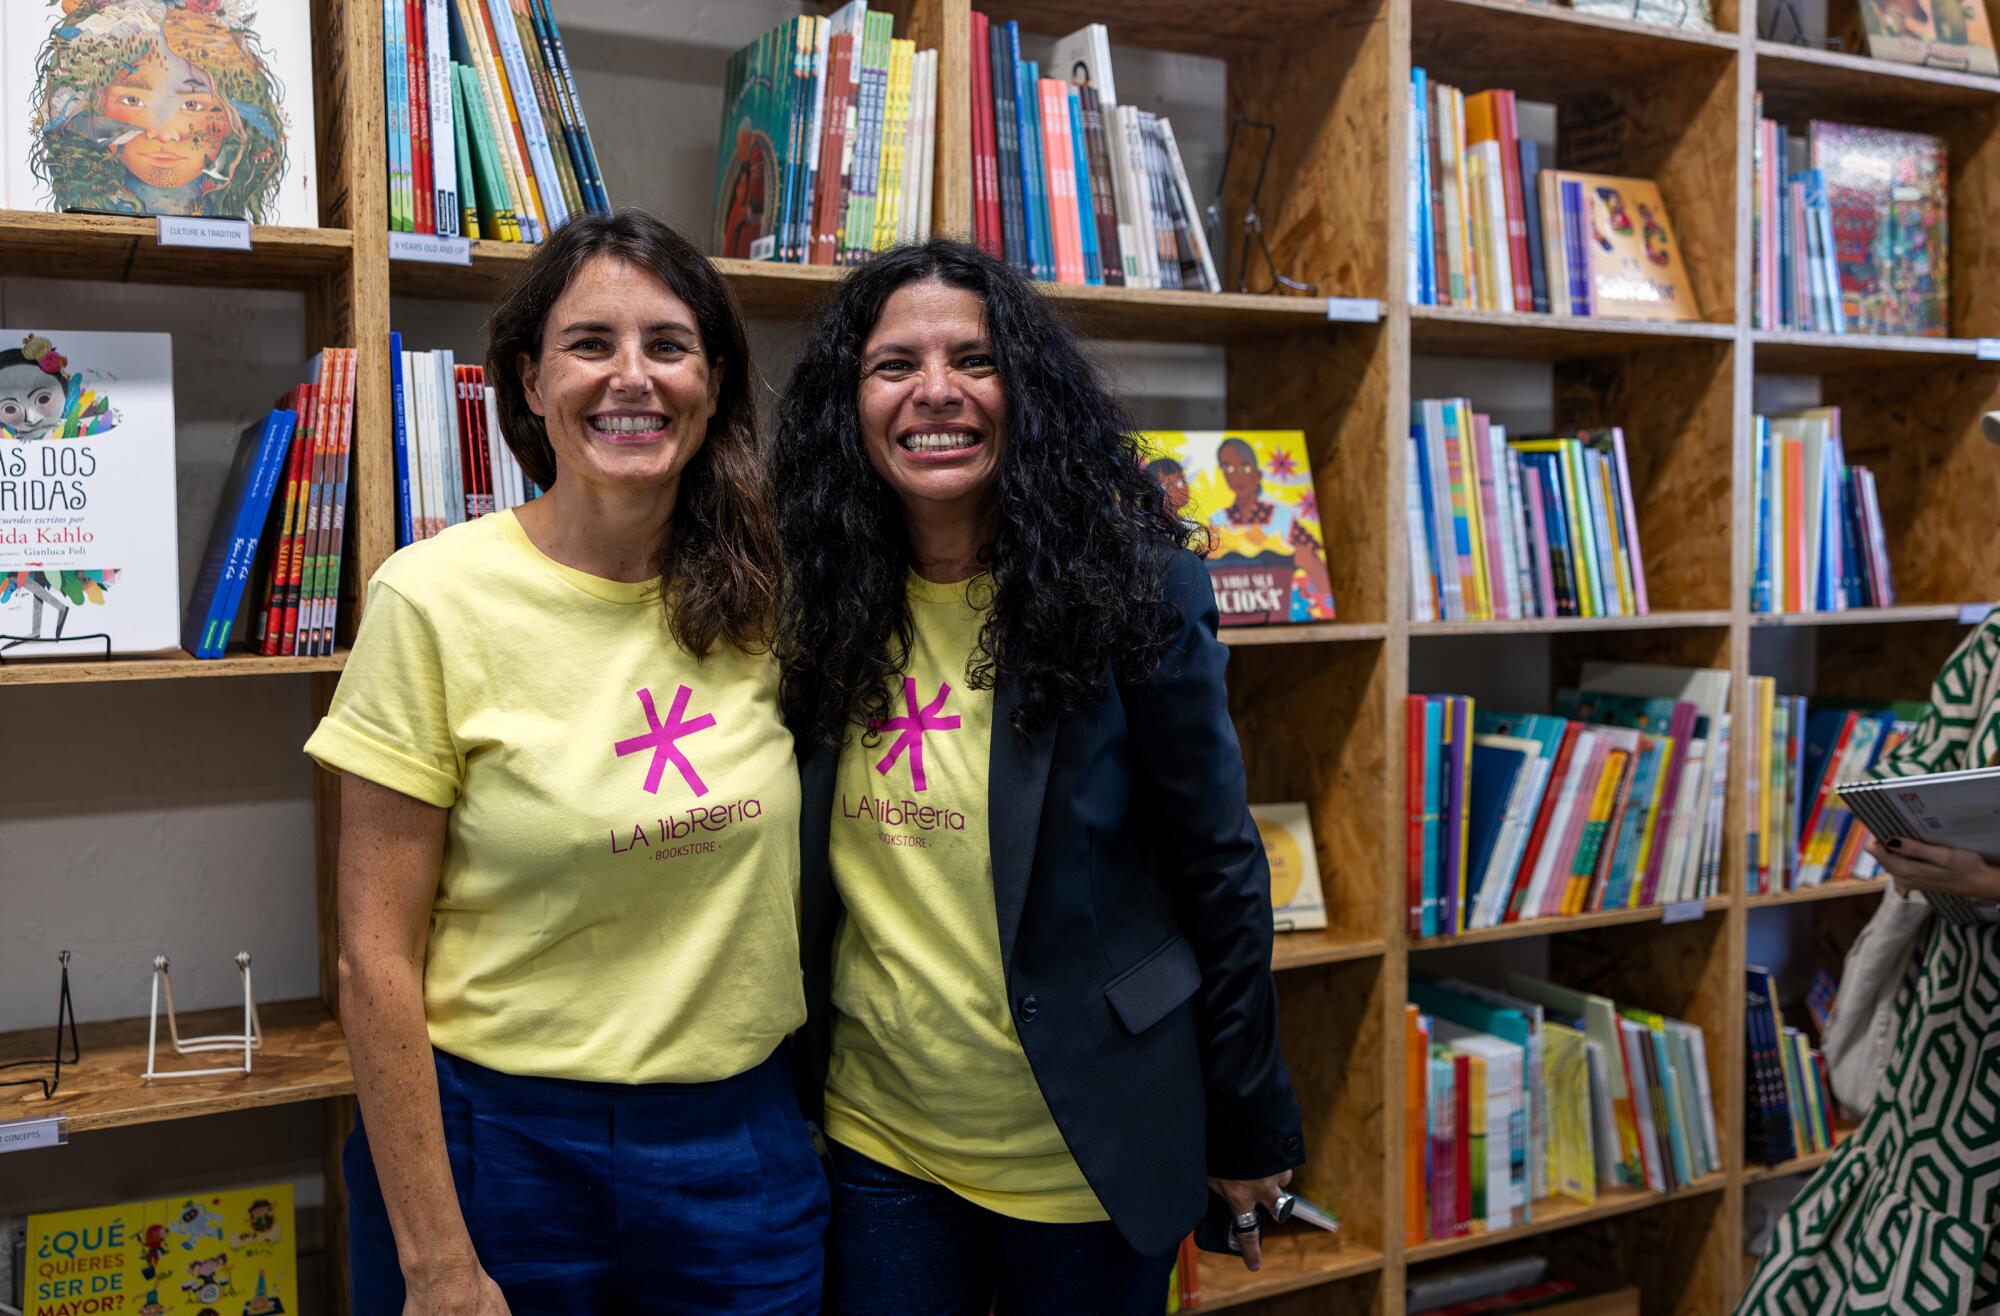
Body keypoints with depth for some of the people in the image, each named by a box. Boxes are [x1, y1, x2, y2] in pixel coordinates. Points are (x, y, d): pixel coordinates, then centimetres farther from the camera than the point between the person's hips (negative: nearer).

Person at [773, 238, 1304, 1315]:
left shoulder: (1131, 591, -13)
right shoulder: (820, 611, -2)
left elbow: (1218, 872, -8)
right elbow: (802, 888, 9)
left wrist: (1250, 1135, -3)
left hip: (1087, 1154, -3)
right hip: (877, 1141, 4)